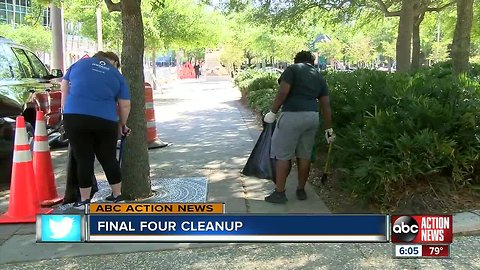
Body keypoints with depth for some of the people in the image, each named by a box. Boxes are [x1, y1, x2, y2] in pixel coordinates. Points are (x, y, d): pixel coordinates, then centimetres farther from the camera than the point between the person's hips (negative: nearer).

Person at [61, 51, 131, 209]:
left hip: (74, 117, 0)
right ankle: (117, 196, 22)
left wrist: (66, 111, 25)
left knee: (83, 159, 6)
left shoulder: (80, 63, 19)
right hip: (105, 120, 0)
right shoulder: (117, 75, 14)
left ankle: (84, 200, 13)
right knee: (109, 159, 12)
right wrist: (122, 125, 21)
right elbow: (125, 105, 9)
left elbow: (64, 86, 22)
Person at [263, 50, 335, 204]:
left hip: (292, 116, -6)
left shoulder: (292, 69, 2)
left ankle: (279, 193, 6)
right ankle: (301, 190, 23)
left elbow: (283, 92, -13)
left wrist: (272, 112, -5)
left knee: (282, 155, 2)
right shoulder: (319, 77, 17)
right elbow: (326, 105, 14)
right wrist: (329, 129, 17)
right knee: (305, 155, 15)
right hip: (313, 117, 6)